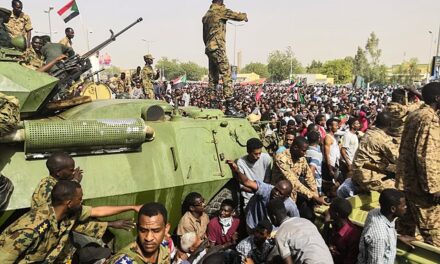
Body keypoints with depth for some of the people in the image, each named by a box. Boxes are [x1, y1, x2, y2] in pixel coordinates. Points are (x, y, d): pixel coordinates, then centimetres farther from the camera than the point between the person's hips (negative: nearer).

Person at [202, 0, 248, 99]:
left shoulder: (206, 15, 20)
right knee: (226, 73, -10)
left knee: (213, 75, 11)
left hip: (208, 48, 8)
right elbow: (238, 16, -3)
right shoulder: (221, 11, -4)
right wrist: (245, 16, 18)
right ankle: (229, 96, -17)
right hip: (217, 47, -8)